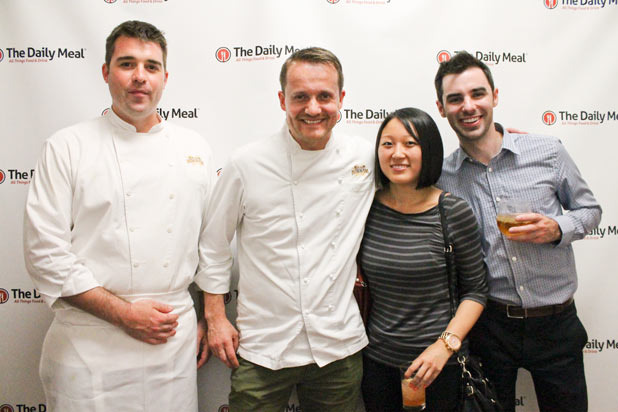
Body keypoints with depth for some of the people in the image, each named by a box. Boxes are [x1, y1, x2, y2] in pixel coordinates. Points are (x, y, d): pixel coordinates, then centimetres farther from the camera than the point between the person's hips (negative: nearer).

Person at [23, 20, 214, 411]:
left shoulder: (195, 149, 7)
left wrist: (208, 318, 8)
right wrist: (123, 313, -13)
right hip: (90, 348, -2)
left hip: (176, 342, 3)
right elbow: (45, 252, -8)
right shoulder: (67, 147, -3)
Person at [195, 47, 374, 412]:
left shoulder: (366, 158, -4)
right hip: (262, 349, -2)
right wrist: (216, 317, 1)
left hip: (340, 347, 2)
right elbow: (214, 244, 1)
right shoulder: (247, 164, -9)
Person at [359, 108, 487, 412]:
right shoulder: (368, 208, -4)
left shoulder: (454, 212, -12)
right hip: (376, 359, 3)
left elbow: (475, 290, -5)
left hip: (440, 363, -2)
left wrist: (445, 344, -15)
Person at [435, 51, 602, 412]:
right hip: (489, 325, 0)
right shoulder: (442, 176, -5)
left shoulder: (547, 152, -6)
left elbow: (590, 209, 6)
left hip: (556, 322, 1)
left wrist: (557, 229, -15)